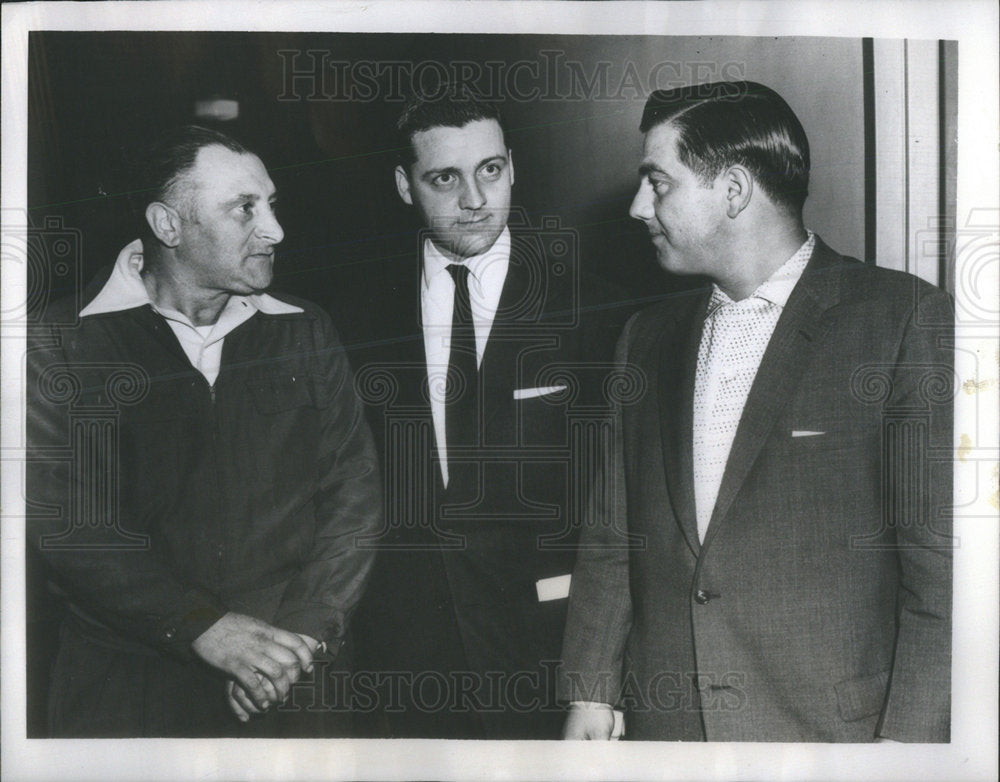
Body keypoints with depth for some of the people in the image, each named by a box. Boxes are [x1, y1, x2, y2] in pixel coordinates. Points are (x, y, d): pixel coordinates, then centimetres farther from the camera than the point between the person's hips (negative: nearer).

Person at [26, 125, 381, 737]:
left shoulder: (305, 334, 5)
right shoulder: (69, 343, -4)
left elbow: (355, 492, 1)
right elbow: (68, 521, -12)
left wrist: (305, 630, -13)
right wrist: (206, 628, -20)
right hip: (129, 687, -2)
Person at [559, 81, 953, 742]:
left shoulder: (908, 318, -8)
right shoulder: (648, 337, 10)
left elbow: (941, 557, -11)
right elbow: (612, 538, 12)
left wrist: (909, 735, -15)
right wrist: (591, 692, 6)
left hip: (831, 732, -4)